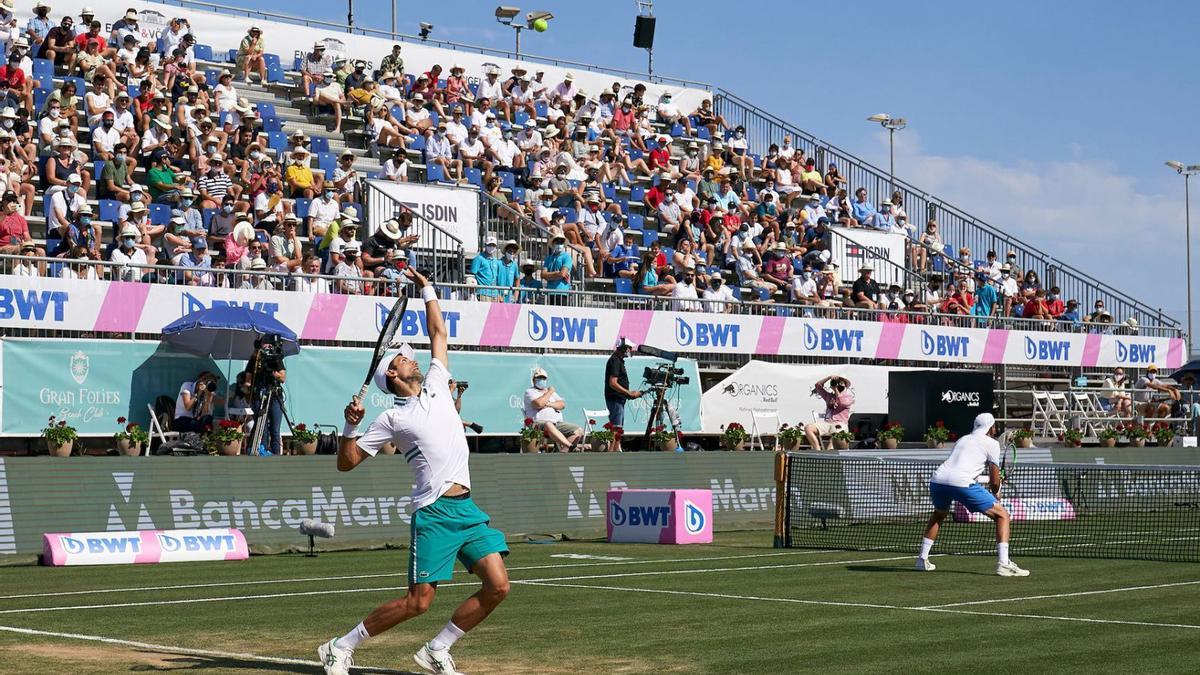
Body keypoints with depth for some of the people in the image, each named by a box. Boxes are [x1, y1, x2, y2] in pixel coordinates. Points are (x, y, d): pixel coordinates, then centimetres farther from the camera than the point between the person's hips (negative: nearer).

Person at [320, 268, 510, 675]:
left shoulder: (436, 384, 17)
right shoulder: (392, 419, 2)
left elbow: (438, 332, 27)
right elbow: (346, 463, 3)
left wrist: (426, 289, 25)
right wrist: (350, 425, -12)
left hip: (468, 508, 6)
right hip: (434, 512, -6)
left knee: (497, 587, -6)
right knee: (418, 602, -9)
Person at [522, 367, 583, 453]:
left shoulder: (551, 391, 28)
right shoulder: (530, 392, 9)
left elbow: (562, 404, 12)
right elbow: (538, 404, -12)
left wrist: (549, 404, -6)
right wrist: (549, 392, 1)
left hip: (557, 423, 6)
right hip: (539, 422, -6)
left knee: (579, 430, -15)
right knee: (548, 425, -43)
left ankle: (563, 451, -32)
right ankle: (570, 446, -46)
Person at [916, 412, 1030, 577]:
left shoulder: (962, 440, 30)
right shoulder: (991, 443, 12)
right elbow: (994, 480, 10)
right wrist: (996, 493, 32)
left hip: (937, 479, 6)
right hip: (962, 483, -6)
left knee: (939, 514, 37)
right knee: (1002, 515, 6)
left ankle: (922, 559, 33)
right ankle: (1003, 564, -7)